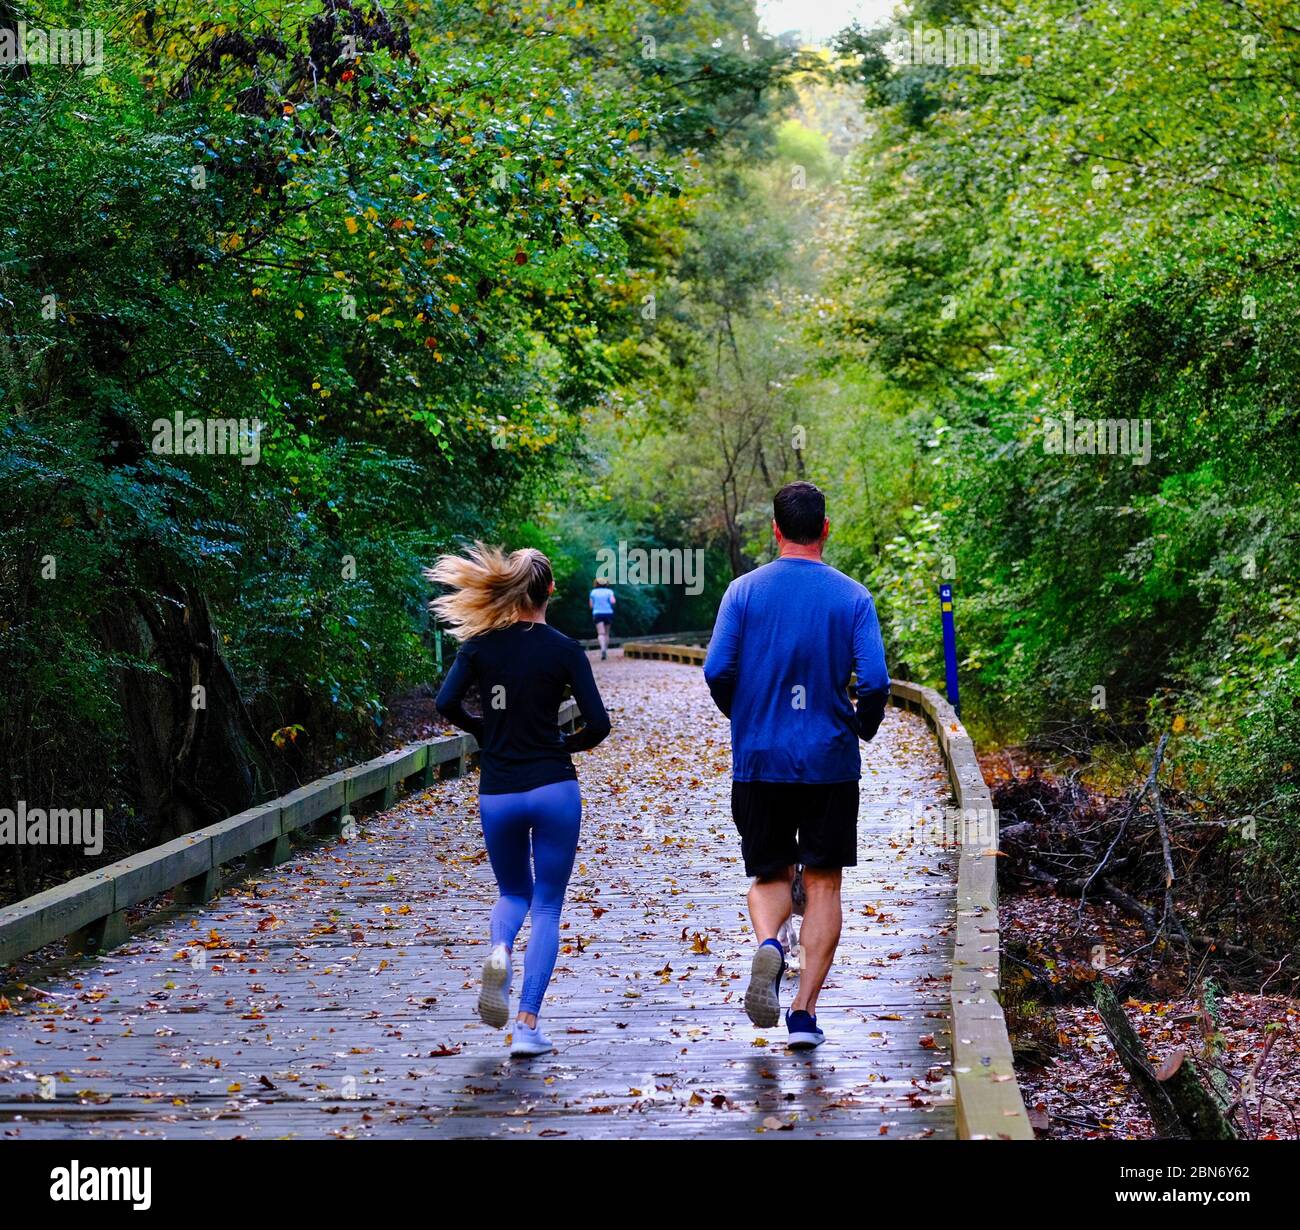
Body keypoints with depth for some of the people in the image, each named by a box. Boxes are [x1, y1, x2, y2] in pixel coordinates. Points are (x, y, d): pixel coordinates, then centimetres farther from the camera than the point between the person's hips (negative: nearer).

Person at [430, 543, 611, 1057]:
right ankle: (528, 1025, -2)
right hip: (553, 788, -2)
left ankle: (500, 951, -11)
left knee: (513, 893, 23)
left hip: (497, 793, 2)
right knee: (547, 907, 7)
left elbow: (446, 703, -9)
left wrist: (484, 732, 9)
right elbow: (598, 723, -8)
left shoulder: (480, 645, 1)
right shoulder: (564, 649, -4)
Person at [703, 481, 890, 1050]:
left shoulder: (745, 590, -1)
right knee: (823, 885, 8)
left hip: (758, 762, 1)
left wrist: (744, 717, 11)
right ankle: (805, 1012, 3)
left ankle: (767, 945, -18)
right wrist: (862, 728, 10)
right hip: (831, 764, -1)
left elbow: (717, 671, -9)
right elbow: (874, 682, -11)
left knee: (769, 875, 14)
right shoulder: (852, 597, -2)